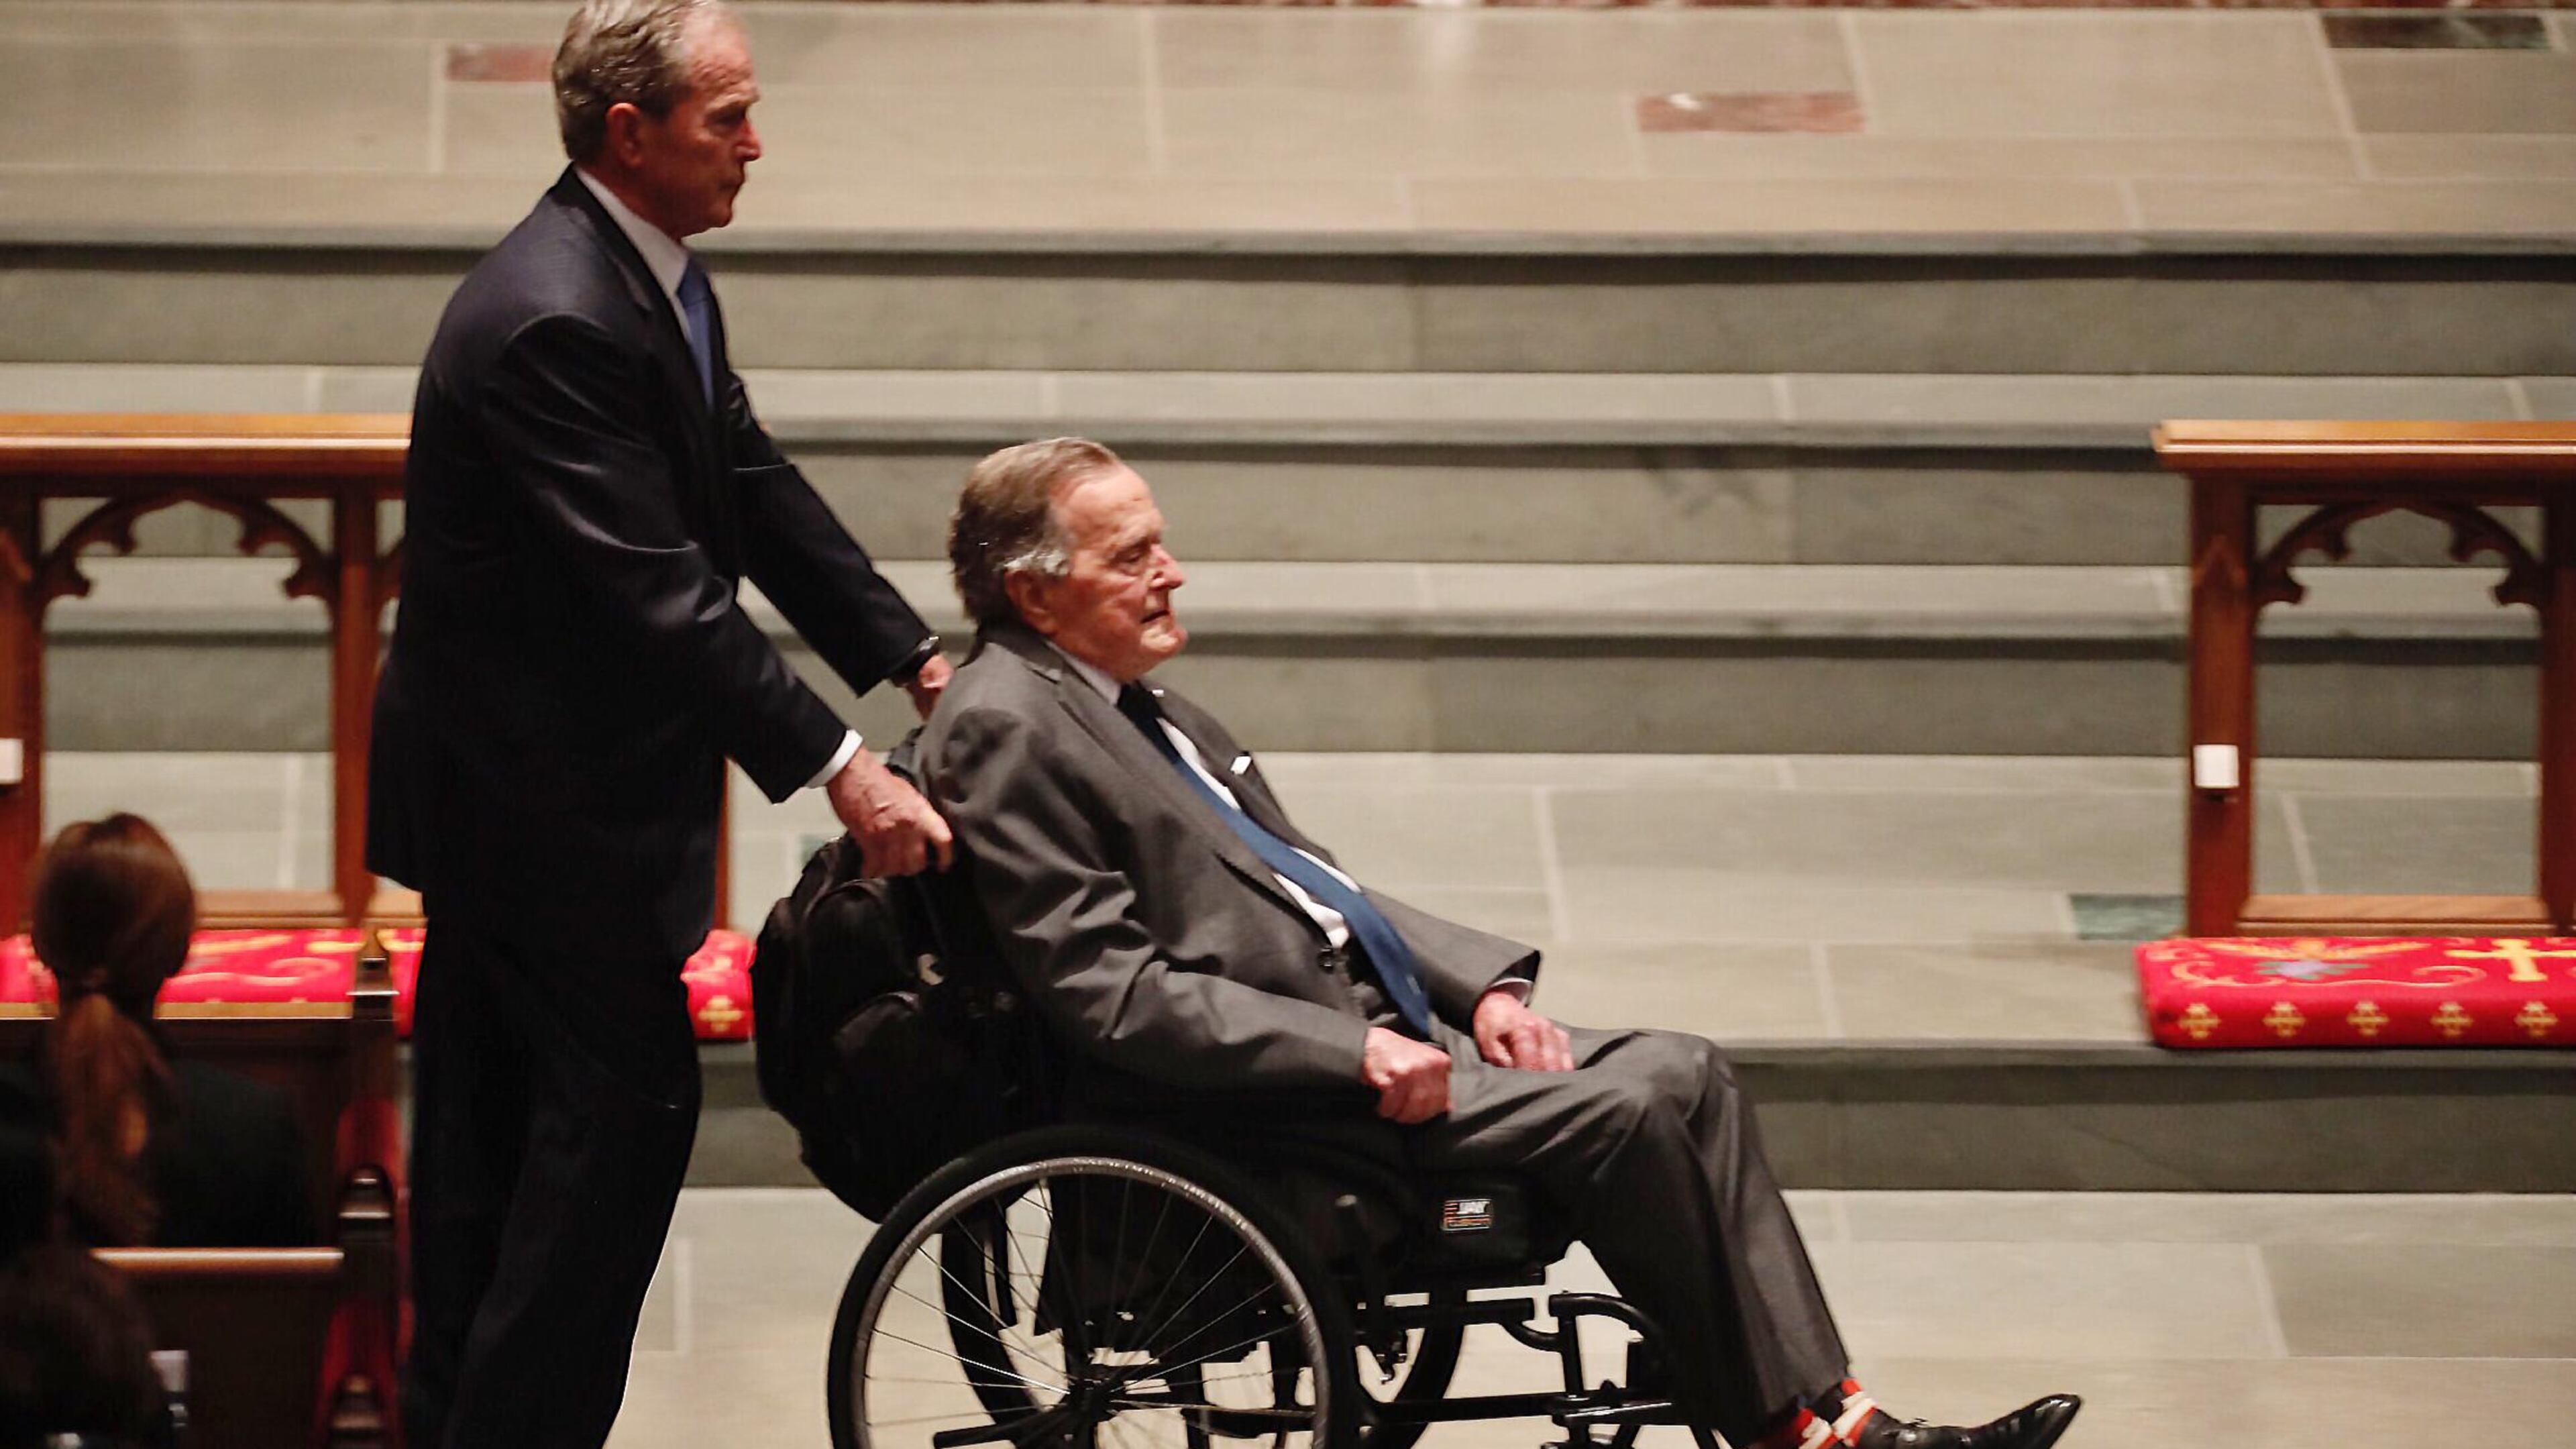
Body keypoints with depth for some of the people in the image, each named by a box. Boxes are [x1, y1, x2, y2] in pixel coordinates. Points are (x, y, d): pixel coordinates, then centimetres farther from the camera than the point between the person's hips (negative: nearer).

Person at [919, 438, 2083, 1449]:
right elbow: (1108, 992, -18)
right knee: (1623, 1109, -20)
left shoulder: (1137, 710, 18)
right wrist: (1353, 1051, -21)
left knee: (1682, 1073, -5)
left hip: (1366, 1024, 10)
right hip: (1243, 1110, -10)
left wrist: (1481, 986, 6)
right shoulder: (1005, 731, -12)